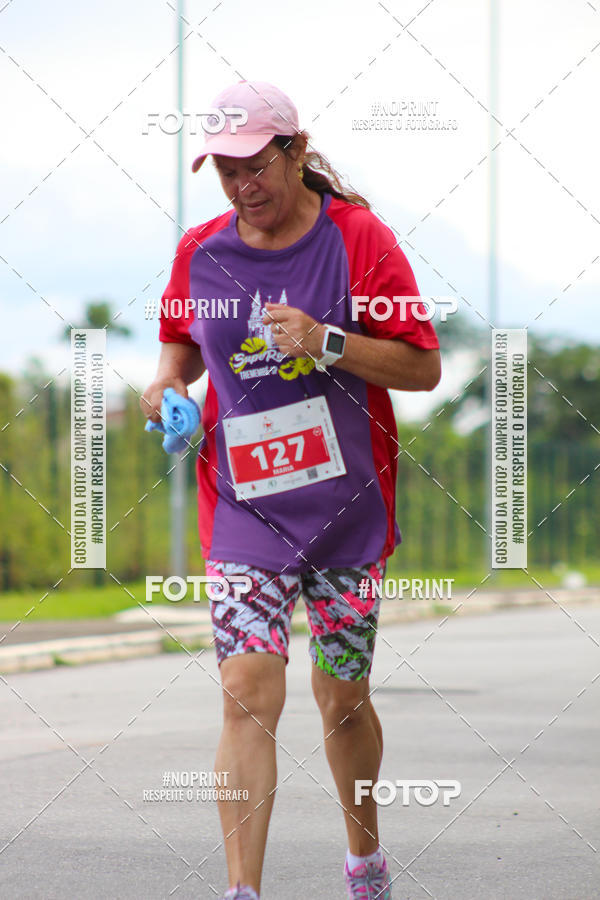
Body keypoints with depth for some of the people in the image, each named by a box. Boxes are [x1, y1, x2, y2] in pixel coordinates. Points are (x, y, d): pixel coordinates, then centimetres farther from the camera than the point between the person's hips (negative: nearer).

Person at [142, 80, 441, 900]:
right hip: (242, 505, 1)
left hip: (347, 502, -1)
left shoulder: (358, 238, -6)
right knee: (248, 692, -14)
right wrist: (169, 380, 0)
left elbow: (423, 367, -7)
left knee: (342, 700, 10)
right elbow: (182, 340, 22)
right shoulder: (200, 250, 4)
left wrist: (326, 342, -21)